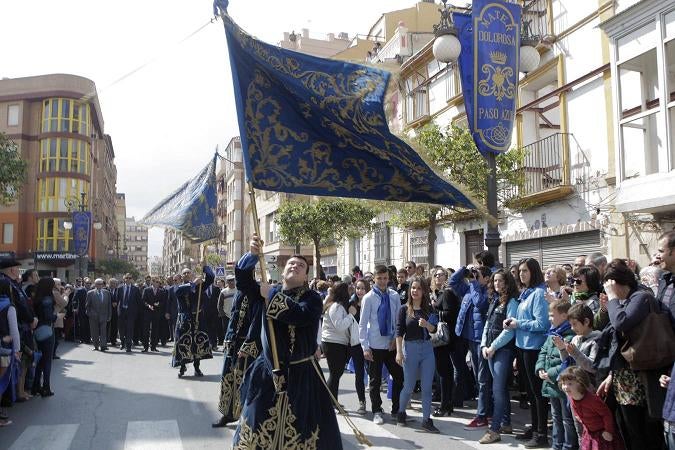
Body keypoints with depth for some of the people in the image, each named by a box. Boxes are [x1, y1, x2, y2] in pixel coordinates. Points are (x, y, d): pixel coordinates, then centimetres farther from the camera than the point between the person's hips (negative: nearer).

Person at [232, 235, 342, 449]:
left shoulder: (312, 298, -6)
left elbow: (300, 315, -27)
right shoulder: (269, 293, 7)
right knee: (258, 426, 14)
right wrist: (253, 255, -20)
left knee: (299, 431, 1)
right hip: (268, 371, 4)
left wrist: (272, 297, -19)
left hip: (300, 374, -4)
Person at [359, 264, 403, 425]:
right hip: (375, 345, -3)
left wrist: (396, 338, -5)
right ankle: (377, 412, 22)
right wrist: (365, 347, -11)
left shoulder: (394, 296, 1)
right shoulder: (368, 298, -8)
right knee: (375, 380, 8)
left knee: (399, 377, 7)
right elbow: (363, 324, -8)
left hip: (391, 344, 3)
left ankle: (396, 409, 24)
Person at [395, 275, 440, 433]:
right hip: (410, 348, -3)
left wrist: (426, 324, -20)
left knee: (427, 386, 3)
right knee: (409, 386, 5)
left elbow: (433, 329, 2)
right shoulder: (404, 309, -2)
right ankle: (401, 412, 28)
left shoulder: (429, 309, 6)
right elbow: (399, 331, -5)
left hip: (427, 348, 3)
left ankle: (426, 420, 11)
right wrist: (399, 352, -12)